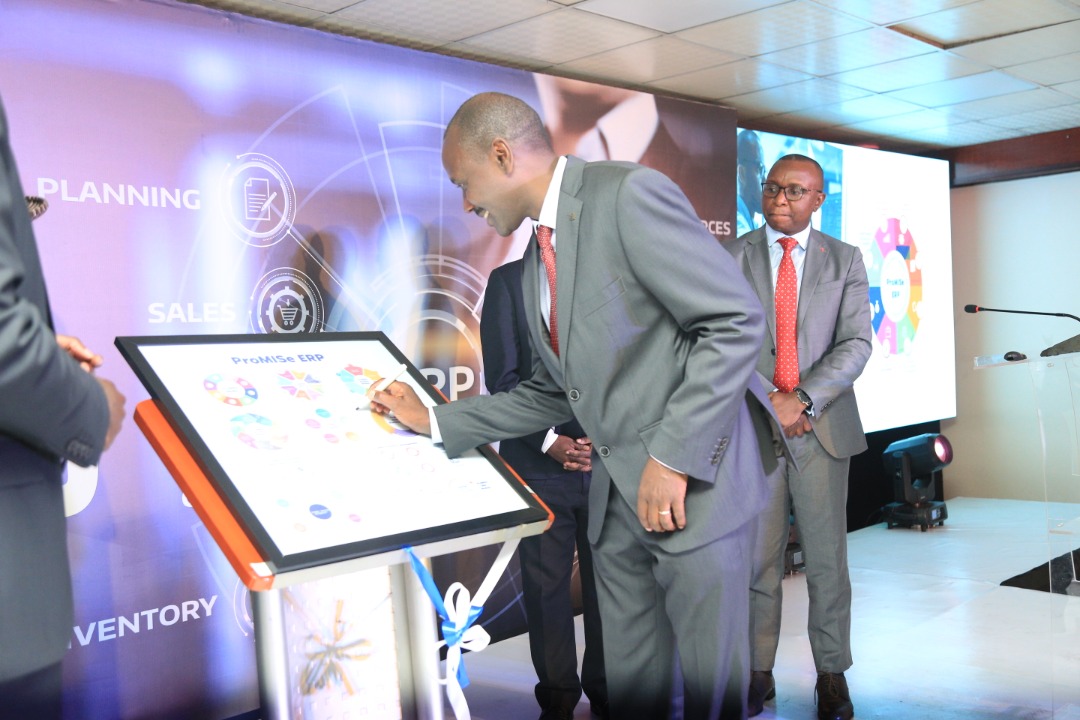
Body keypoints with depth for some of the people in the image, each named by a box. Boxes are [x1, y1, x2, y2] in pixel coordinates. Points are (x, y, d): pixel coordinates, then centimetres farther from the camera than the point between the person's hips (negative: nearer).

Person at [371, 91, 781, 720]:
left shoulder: (628, 194, -14)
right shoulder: (536, 264, 14)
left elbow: (738, 321, -19)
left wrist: (672, 456, -20)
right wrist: (435, 421, 16)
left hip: (694, 485, -8)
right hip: (618, 495, 8)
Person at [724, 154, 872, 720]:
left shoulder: (845, 260, 8)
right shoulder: (731, 258, 6)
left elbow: (855, 344, -1)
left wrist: (801, 399, -14)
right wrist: (765, 402, -11)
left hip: (821, 426, 1)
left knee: (827, 558, 5)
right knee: (757, 558, 5)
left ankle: (832, 673, 20)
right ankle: (758, 673, 17)